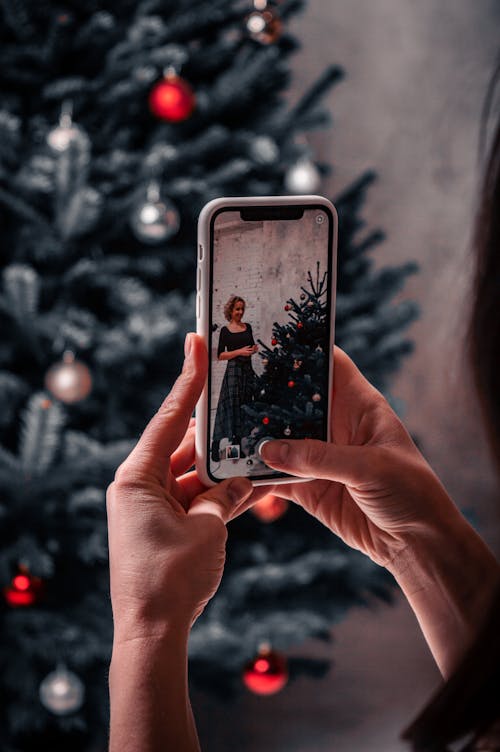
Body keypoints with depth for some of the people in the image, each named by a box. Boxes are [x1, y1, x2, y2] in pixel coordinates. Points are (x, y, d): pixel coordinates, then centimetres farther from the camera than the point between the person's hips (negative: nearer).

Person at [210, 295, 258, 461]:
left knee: (245, 406, 4)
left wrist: (254, 349, 1)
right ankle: (215, 446, -8)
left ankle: (237, 445, 9)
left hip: (247, 370, 5)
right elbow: (220, 355, -4)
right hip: (233, 370, -5)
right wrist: (239, 352, -14)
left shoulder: (247, 327, 12)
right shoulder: (225, 331, -1)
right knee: (231, 406, -9)